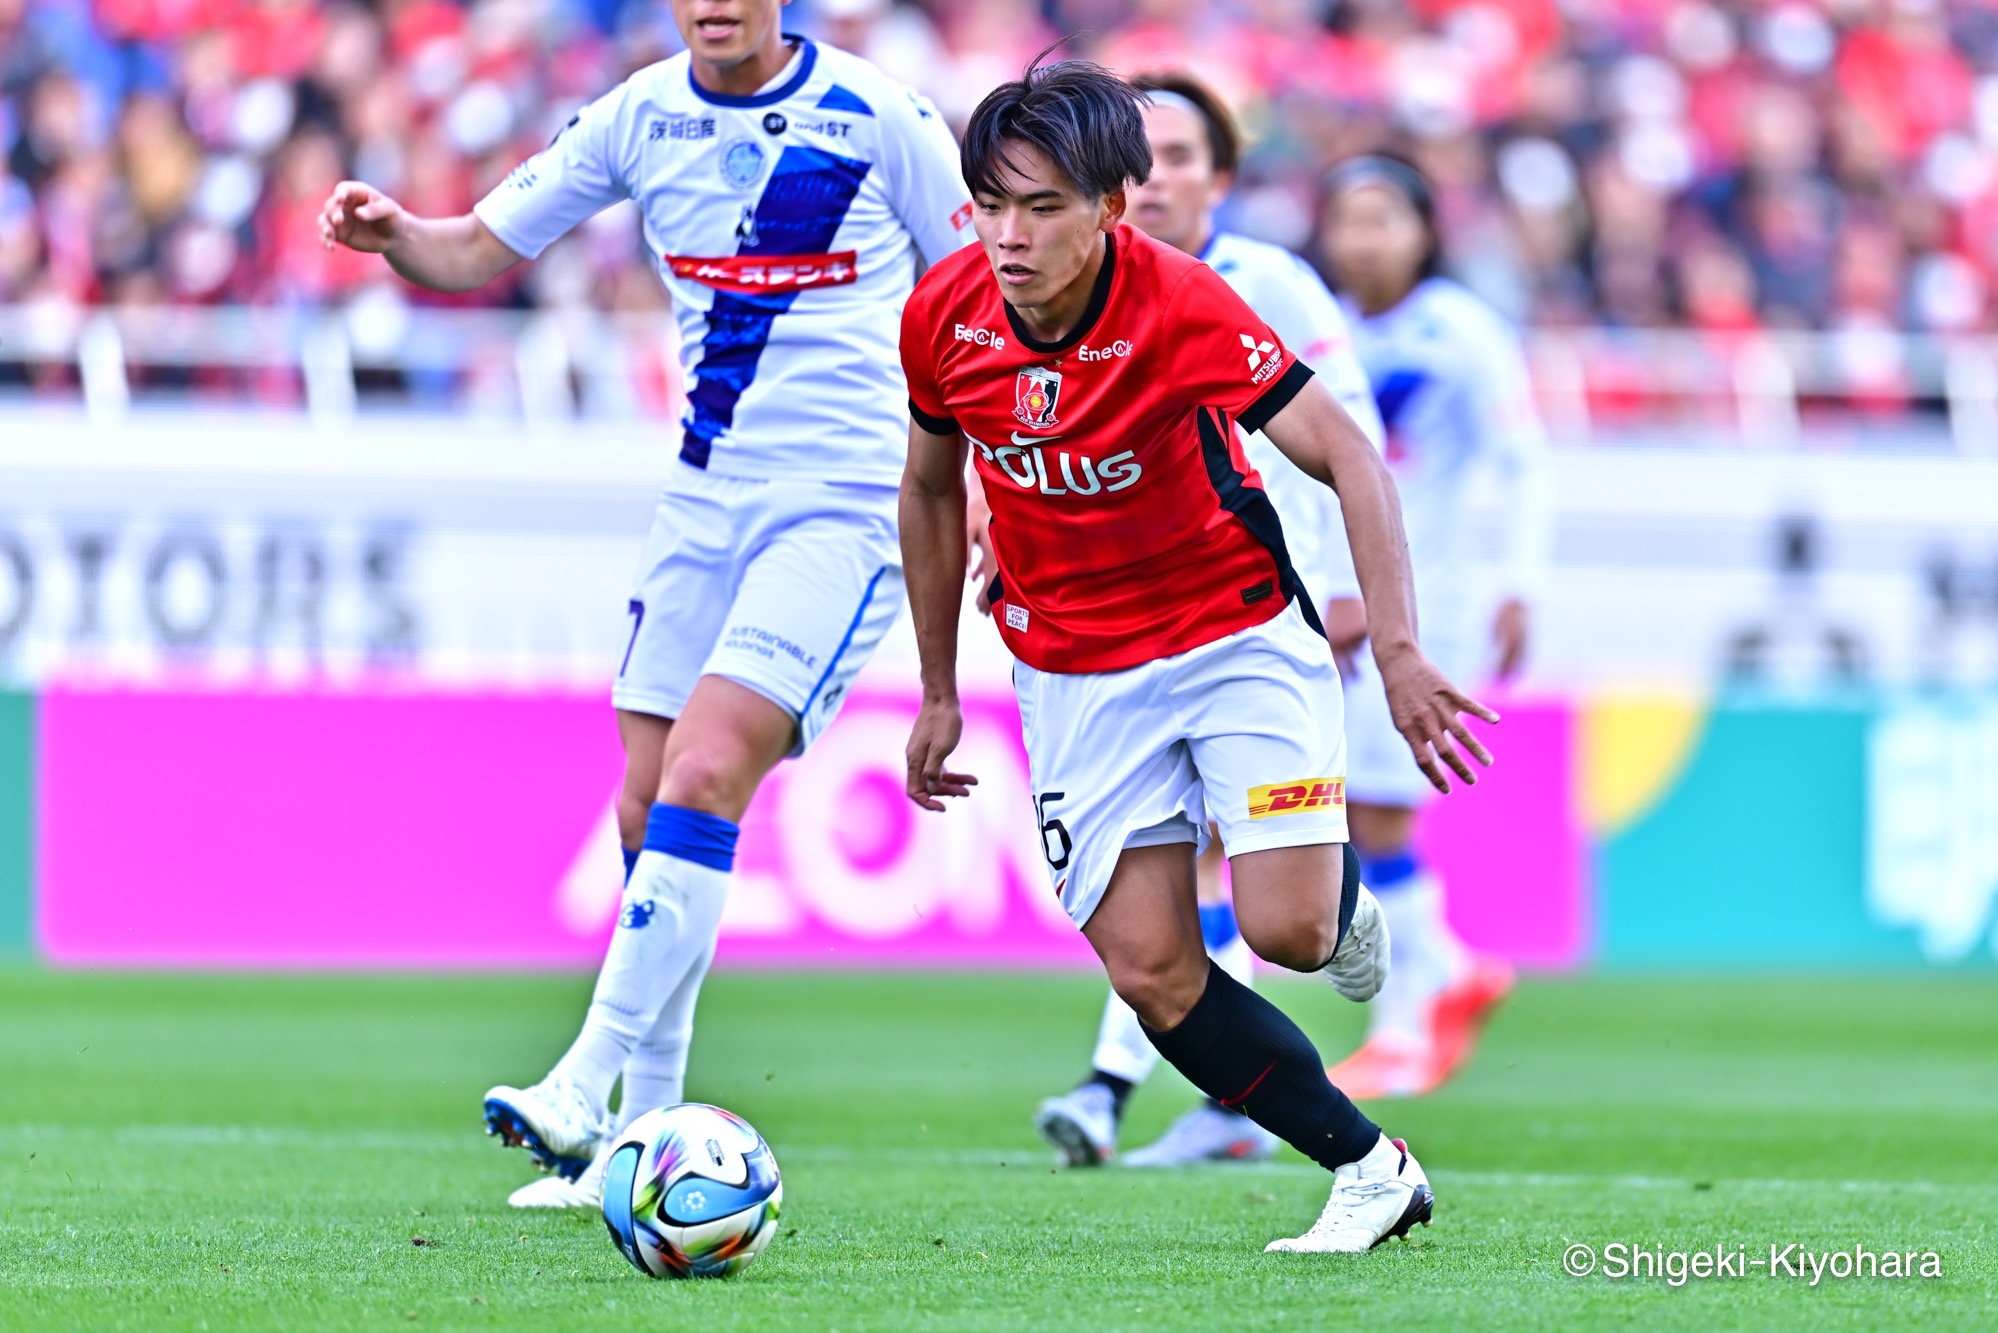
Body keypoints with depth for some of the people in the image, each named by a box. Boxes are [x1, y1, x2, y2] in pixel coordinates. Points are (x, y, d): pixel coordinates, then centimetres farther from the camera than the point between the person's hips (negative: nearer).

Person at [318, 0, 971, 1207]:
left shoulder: (881, 118, -6)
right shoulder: (641, 114, 5)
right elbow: (480, 252, 12)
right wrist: (388, 234, -9)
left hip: (842, 506, -5)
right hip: (705, 500, 5)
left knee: (703, 778, -20)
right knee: (648, 812, 4)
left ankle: (588, 1088, -21)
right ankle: (646, 1136, 15)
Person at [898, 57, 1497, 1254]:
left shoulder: (1180, 305, -24)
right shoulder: (942, 316, -10)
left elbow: (1345, 454, -21)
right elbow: (933, 487, 8)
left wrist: (1399, 652, -29)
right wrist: (939, 693, 13)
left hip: (1238, 632, -3)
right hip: (1074, 674, 3)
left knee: (1287, 928, -18)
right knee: (1152, 973, -9)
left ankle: (1339, 890, 20)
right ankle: (1374, 1171, 5)